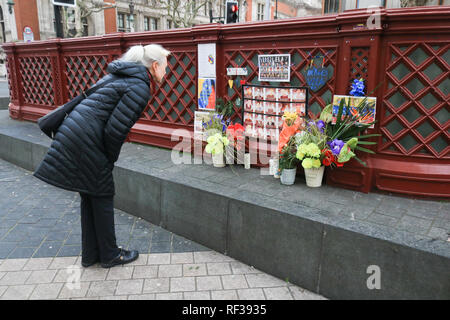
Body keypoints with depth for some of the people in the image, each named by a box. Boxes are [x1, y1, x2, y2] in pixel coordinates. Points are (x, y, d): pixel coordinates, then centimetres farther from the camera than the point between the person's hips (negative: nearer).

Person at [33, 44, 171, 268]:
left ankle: (90, 254, 31)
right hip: (86, 142, -10)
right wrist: (111, 159, -2)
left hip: (73, 132, 10)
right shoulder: (140, 87, -13)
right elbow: (115, 130, -20)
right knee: (102, 197, 6)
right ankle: (109, 255, 23)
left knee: (89, 197, 17)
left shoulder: (120, 74, 17)